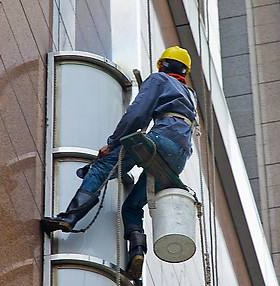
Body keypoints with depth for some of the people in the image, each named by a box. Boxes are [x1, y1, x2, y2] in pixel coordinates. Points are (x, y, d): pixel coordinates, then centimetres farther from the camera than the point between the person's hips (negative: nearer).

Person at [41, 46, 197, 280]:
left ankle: (69, 217, -31)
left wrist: (113, 143, 2)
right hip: (182, 156, 7)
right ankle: (137, 251, -15)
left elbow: (137, 114, 1)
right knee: (133, 205, 10)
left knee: (104, 164, -12)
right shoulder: (190, 95, 39)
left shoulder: (159, 79, 16)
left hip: (165, 137, -7)